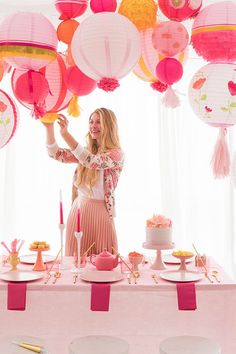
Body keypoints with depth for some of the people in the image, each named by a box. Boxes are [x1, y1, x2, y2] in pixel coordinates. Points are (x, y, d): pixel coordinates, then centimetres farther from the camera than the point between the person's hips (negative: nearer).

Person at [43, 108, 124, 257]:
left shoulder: (117, 154, -8)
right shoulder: (86, 152, 12)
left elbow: (92, 162, -25)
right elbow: (56, 153, 4)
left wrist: (66, 134, -31)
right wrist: (49, 127, -11)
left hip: (99, 211, -5)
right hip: (78, 210, 5)